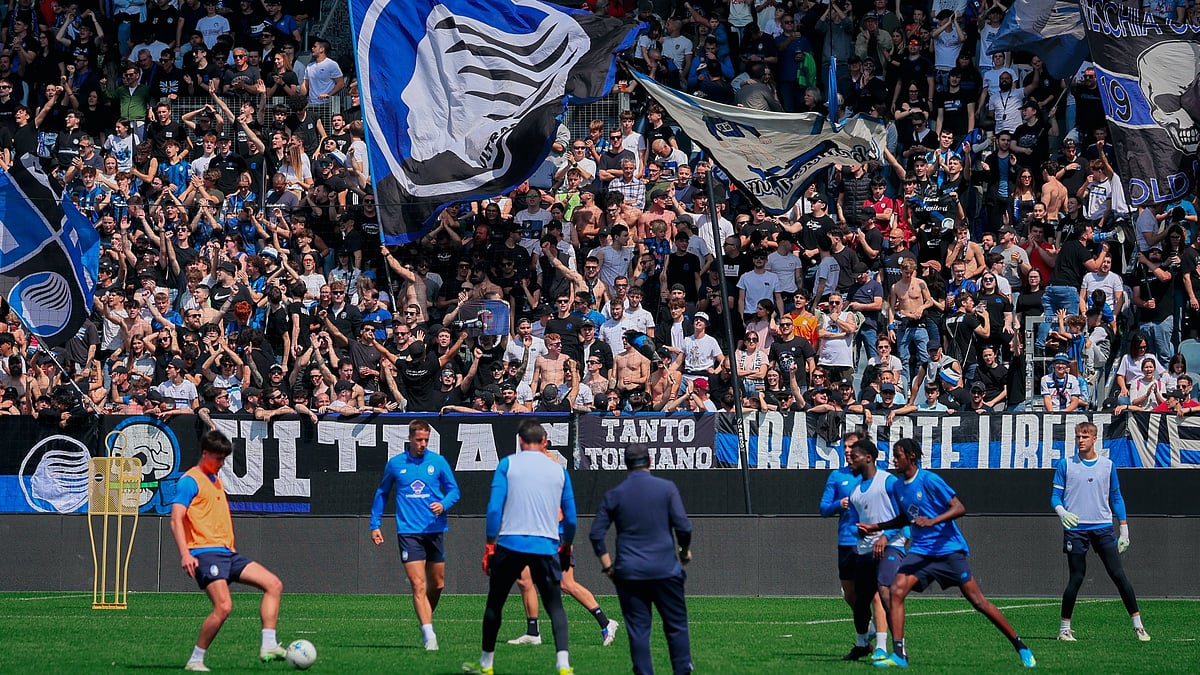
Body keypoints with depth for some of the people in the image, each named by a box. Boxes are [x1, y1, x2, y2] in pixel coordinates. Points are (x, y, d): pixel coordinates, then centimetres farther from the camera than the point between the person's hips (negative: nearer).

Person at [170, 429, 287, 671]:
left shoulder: (217, 481, 21)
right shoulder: (190, 481, -6)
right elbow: (176, 520, -15)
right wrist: (185, 554, -25)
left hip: (226, 552, 9)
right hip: (205, 553, -9)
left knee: (273, 585, -1)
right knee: (223, 606, -22)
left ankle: (268, 646, -6)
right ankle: (195, 660, -10)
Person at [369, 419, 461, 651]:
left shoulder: (438, 462, 4)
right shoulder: (395, 464, 4)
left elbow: (454, 490, 8)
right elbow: (382, 493, 17)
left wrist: (443, 504, -13)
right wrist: (375, 524, 13)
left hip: (435, 530, 2)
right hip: (408, 532, -2)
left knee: (437, 584, 9)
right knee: (418, 586, -12)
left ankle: (426, 621, 33)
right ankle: (428, 635, -16)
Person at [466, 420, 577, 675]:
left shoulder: (508, 464, 2)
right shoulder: (559, 470, 8)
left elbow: (494, 507, -5)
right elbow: (570, 517, 11)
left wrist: (490, 543, 0)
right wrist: (566, 545, 27)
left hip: (510, 542, -1)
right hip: (546, 546, 1)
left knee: (494, 603, 15)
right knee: (555, 606, 7)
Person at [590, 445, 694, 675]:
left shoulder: (614, 495, 4)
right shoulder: (667, 488, -2)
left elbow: (596, 533, 4)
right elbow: (683, 527, -5)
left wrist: (607, 565, 12)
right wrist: (685, 551, 12)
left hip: (629, 573, 1)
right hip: (665, 570, -1)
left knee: (638, 629, 3)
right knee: (676, 625, 8)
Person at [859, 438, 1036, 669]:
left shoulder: (929, 480, -10)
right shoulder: (899, 488, 11)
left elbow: (959, 508, -14)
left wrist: (932, 521, -28)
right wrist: (875, 527, 22)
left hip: (949, 550, -6)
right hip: (920, 552, 6)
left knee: (978, 601, -5)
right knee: (897, 590, -16)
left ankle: (1020, 647, 6)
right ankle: (898, 654, -17)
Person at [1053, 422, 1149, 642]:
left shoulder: (1108, 465, 9)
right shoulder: (1065, 465, 4)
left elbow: (1116, 498, 15)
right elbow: (1056, 496, 6)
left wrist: (1124, 531, 11)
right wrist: (1062, 512, -17)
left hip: (1103, 528, 1)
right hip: (1075, 529, -1)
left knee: (1118, 575, -6)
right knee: (1076, 578, -2)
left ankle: (1138, 625, -3)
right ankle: (1064, 628, 10)